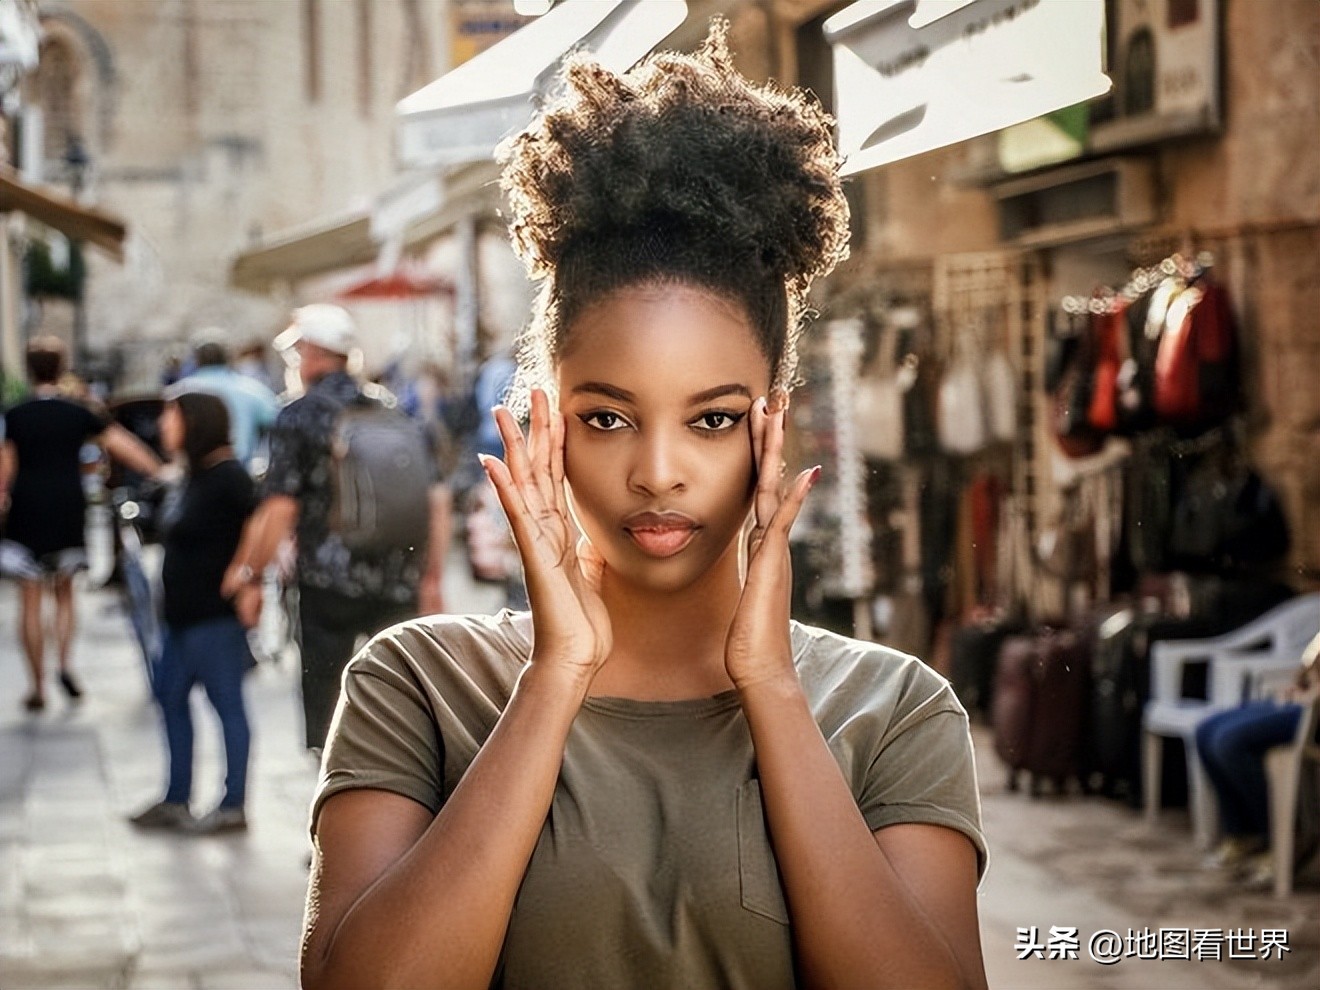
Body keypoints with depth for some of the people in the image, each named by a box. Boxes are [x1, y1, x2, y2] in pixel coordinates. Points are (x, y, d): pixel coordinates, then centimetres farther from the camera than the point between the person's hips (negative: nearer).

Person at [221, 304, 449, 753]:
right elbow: (437, 500, 8)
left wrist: (247, 576, -2)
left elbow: (278, 511, -12)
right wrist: (431, 580, 14)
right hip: (399, 587, 4)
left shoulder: (298, 418, -4)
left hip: (329, 585, -4)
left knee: (325, 711, 8)